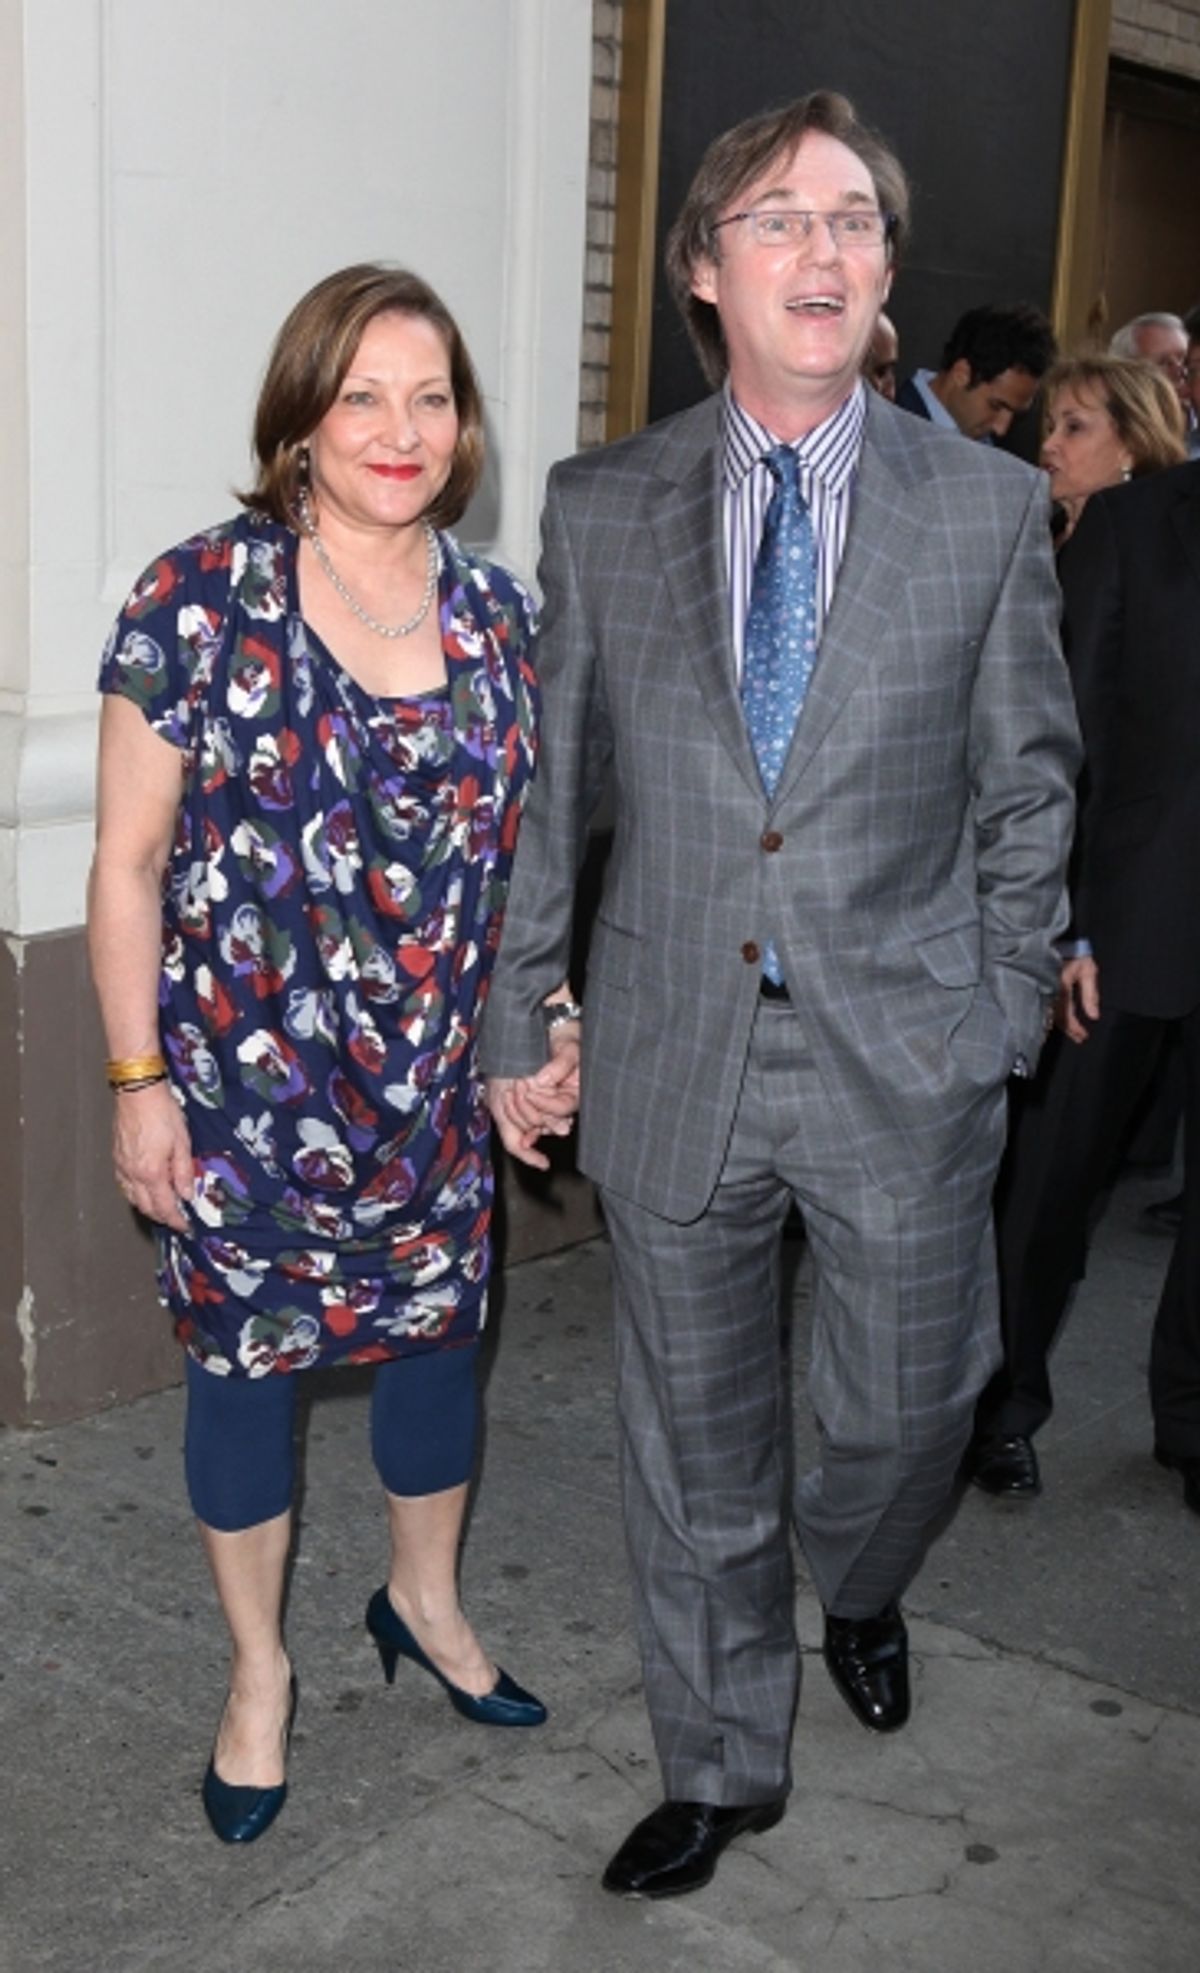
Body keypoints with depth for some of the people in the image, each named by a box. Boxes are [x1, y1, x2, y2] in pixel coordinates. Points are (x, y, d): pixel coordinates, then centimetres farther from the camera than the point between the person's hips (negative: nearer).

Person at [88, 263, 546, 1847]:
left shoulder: (495, 612, 1)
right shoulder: (200, 598, -11)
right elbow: (129, 860, -9)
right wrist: (139, 1081, -10)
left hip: (437, 1081, 4)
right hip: (243, 1077, -3)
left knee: (439, 1327, 17)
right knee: (245, 1352, 11)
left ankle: (426, 1600, 44)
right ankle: (260, 1671, 33)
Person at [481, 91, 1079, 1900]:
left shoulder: (990, 509, -2)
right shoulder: (601, 508, 1)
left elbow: (1027, 785, 3)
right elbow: (550, 782, 5)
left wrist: (1001, 1021, 2)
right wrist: (520, 1015, 5)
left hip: (903, 1057, 0)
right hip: (672, 1055, 1)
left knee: (906, 1409, 14)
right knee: (694, 1442, 13)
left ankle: (858, 1593, 51)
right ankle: (722, 1766, 36)